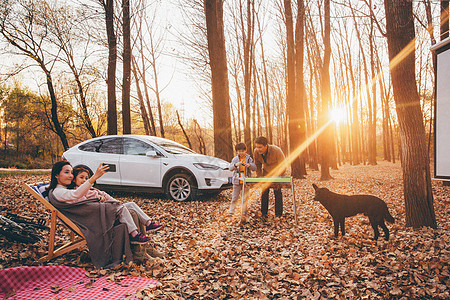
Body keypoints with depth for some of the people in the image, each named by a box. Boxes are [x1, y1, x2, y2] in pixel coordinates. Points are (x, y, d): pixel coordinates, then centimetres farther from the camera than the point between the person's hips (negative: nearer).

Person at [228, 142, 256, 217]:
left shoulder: (248, 158, 1)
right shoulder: (235, 159, 1)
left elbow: (254, 167, -4)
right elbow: (230, 168, -9)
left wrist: (249, 165, -25)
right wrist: (236, 165, -28)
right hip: (237, 181, 0)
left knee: (245, 197, 7)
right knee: (234, 197, 4)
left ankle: (244, 212, 18)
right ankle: (231, 212, 11)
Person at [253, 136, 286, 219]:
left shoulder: (276, 151, -30)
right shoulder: (256, 152, -18)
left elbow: (283, 166, -20)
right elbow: (257, 166, -1)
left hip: (277, 173, -3)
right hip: (265, 173, 3)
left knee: (277, 193, -5)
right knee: (264, 192, -1)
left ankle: (278, 215, 5)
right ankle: (264, 214, 10)